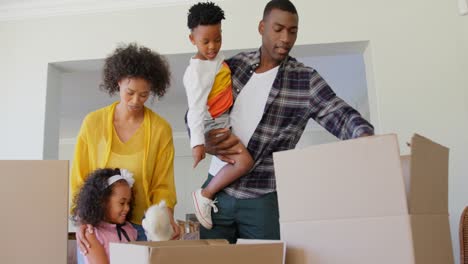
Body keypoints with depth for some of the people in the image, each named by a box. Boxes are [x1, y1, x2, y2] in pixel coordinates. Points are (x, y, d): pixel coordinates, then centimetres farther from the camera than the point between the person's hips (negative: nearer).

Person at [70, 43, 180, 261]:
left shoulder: (161, 129, -7)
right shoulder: (93, 122, -4)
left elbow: (162, 184, -4)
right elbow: (79, 179, -1)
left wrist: (166, 217, -20)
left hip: (140, 225, 0)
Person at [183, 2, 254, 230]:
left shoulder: (216, 57, 6)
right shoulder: (196, 71, -22)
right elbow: (196, 108, -27)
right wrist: (197, 142, -31)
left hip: (223, 120, 10)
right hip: (211, 125, -10)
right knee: (244, 161, -26)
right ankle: (205, 195, -9)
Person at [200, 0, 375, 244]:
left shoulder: (305, 80, -5)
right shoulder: (232, 67, 4)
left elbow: (341, 116, -16)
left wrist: (366, 137, -37)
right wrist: (205, 141, -11)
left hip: (263, 199, -3)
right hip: (217, 189, 3)